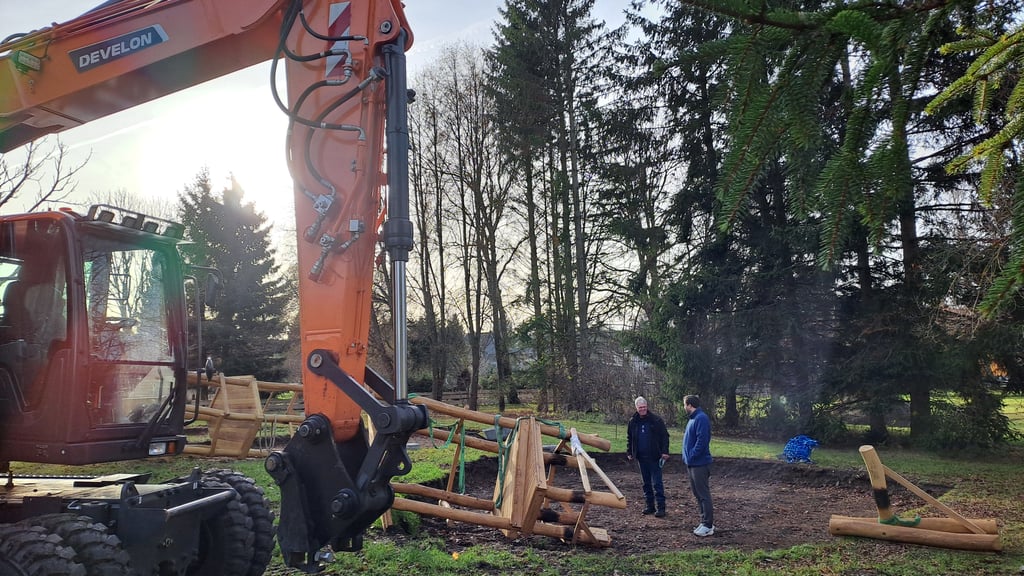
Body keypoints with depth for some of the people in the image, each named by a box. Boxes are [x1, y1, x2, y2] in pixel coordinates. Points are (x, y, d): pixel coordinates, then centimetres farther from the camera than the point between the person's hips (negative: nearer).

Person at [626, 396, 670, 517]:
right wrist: (629, 452, 11)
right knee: (646, 483, 12)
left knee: (657, 483, -5)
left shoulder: (656, 420, -6)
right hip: (641, 457, 5)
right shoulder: (633, 422, 7)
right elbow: (629, 438, 17)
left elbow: (664, 436, -5)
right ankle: (650, 505, 20)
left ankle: (661, 507, -2)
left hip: (654, 457, -5)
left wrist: (665, 451, -12)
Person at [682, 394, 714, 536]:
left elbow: (702, 440, -24)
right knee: (698, 494, 15)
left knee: (703, 495, -5)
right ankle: (705, 522, 23)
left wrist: (691, 456, -20)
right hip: (692, 464, 10)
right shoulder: (693, 418, 15)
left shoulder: (701, 418, -17)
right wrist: (687, 457, 13)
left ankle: (708, 525, 0)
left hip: (700, 464, -10)